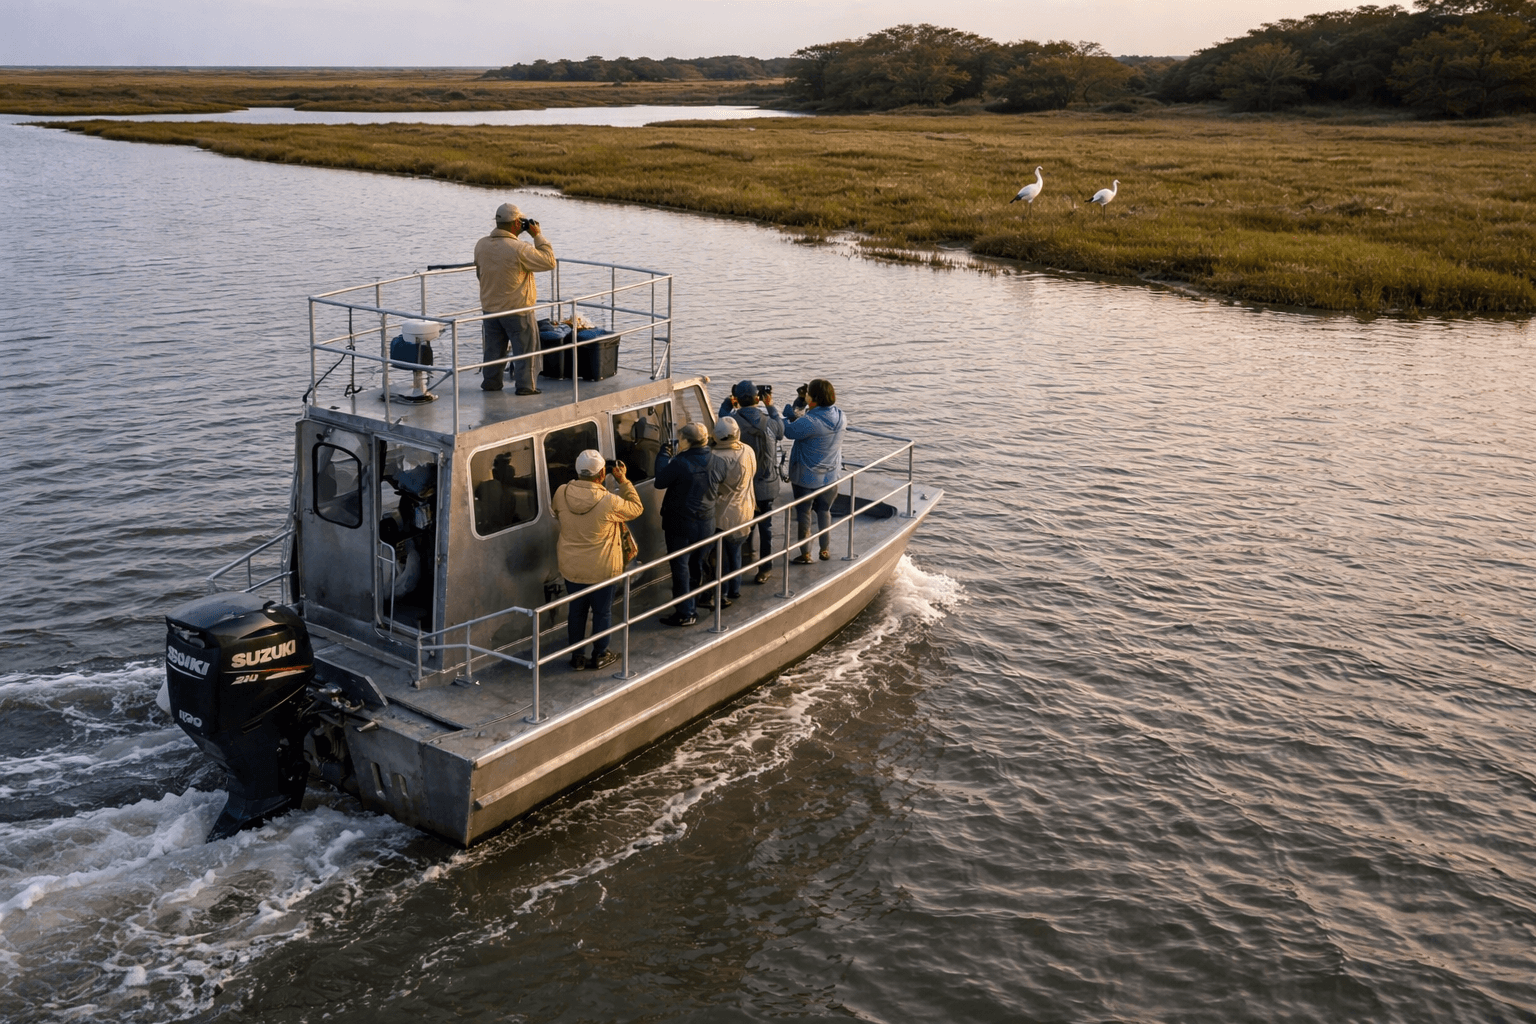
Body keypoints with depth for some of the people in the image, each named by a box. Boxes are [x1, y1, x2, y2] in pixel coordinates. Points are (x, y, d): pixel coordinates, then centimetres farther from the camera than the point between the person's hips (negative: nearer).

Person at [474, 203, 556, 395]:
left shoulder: (481, 245, -3)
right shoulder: (519, 249, -23)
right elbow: (549, 262, -15)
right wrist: (538, 236, -9)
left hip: (489, 308, 6)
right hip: (517, 310, -6)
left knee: (493, 348, 16)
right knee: (524, 348, 7)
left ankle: (491, 382, 22)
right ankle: (524, 385, 8)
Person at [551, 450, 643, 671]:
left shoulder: (562, 493, -13)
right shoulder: (609, 502, -27)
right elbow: (636, 508, -7)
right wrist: (623, 481, -2)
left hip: (570, 567, 4)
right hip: (601, 569, -4)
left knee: (576, 611, 19)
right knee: (602, 612, 16)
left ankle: (576, 656, 29)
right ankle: (599, 656, 29)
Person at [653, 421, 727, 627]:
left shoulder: (680, 463, -23)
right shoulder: (718, 463, -5)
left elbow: (660, 482, -11)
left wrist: (664, 454, 1)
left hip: (681, 525, -6)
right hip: (706, 523, 6)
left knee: (681, 567, 3)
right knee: (697, 566, 19)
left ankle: (684, 613, 6)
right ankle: (693, 608, 29)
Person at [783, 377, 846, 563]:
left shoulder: (809, 422, -29)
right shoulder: (840, 417, -7)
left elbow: (789, 431, -18)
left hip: (806, 476, -6)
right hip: (830, 476, 6)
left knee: (804, 513, 11)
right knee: (824, 511, 21)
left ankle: (805, 554, 18)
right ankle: (825, 550, 30)